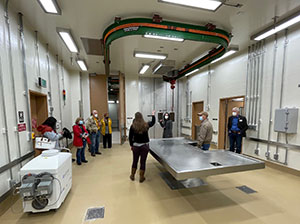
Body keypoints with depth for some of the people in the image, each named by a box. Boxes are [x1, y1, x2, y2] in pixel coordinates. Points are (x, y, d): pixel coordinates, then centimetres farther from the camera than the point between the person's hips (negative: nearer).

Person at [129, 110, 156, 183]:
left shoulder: (133, 126, -9)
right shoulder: (146, 125, -7)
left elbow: (130, 137, -3)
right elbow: (153, 122, 13)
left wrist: (131, 145, 11)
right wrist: (153, 115, 29)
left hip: (135, 146, 1)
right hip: (145, 146, -1)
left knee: (135, 161, 17)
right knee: (143, 162, 9)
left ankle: (132, 176, 34)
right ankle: (141, 178, 22)